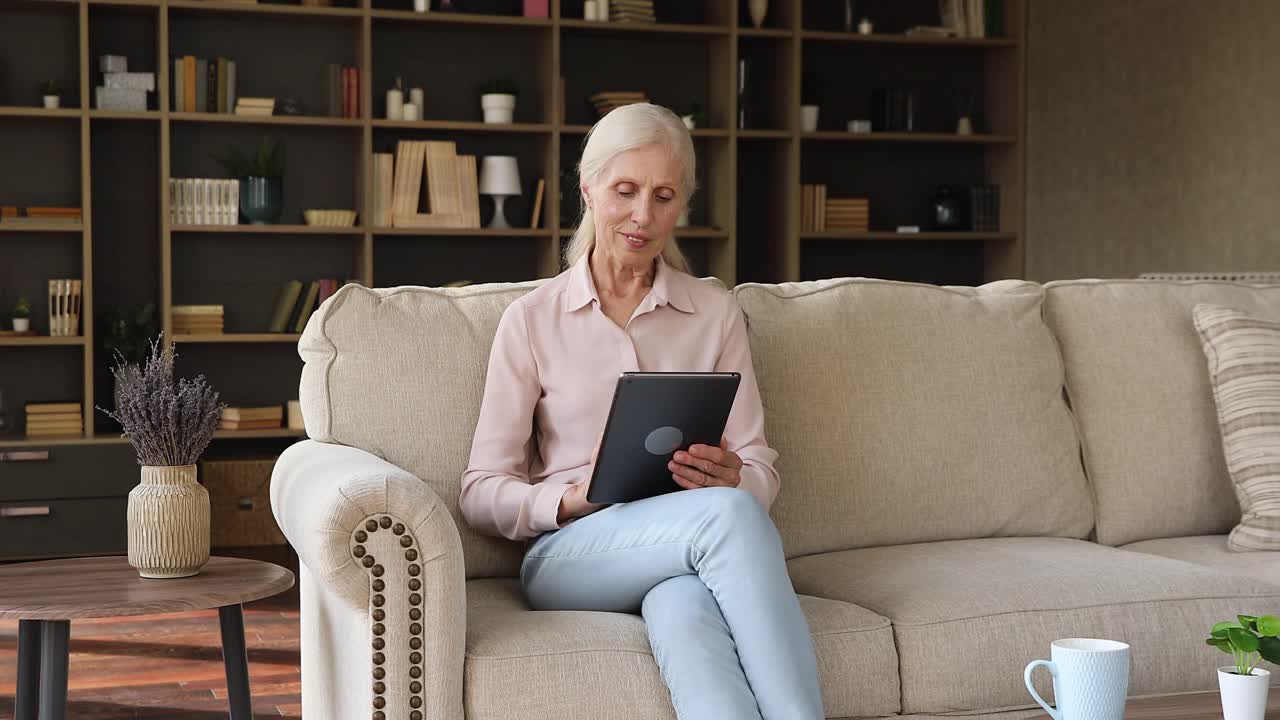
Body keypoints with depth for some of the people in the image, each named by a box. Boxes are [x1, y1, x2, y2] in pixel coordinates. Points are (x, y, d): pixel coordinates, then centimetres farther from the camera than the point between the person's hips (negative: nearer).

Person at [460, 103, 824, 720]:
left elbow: (761, 473, 11)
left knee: (683, 611, -40)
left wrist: (730, 479, -14)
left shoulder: (716, 314, 13)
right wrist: (572, 500, -16)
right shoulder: (532, 320, 7)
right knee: (724, 515, -36)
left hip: (691, 552, 2)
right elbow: (481, 494, 4)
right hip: (567, 554, -1)